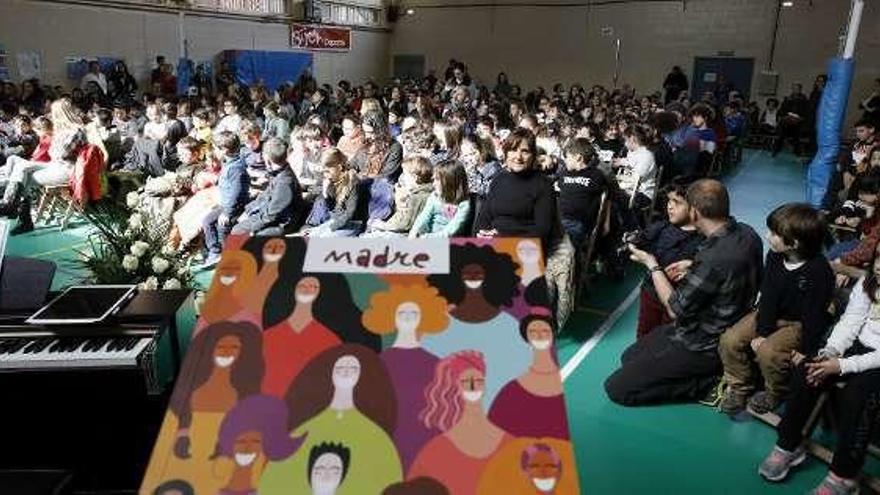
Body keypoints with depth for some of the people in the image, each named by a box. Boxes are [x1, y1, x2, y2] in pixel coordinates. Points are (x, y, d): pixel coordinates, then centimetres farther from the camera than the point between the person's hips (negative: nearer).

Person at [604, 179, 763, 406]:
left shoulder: (713, 258, -34)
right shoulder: (746, 233, -8)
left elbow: (675, 309, -20)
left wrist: (652, 265, -9)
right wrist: (693, 266, 5)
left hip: (704, 347, -9)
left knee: (616, 388, -7)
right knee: (628, 358, 19)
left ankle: (709, 382, -2)